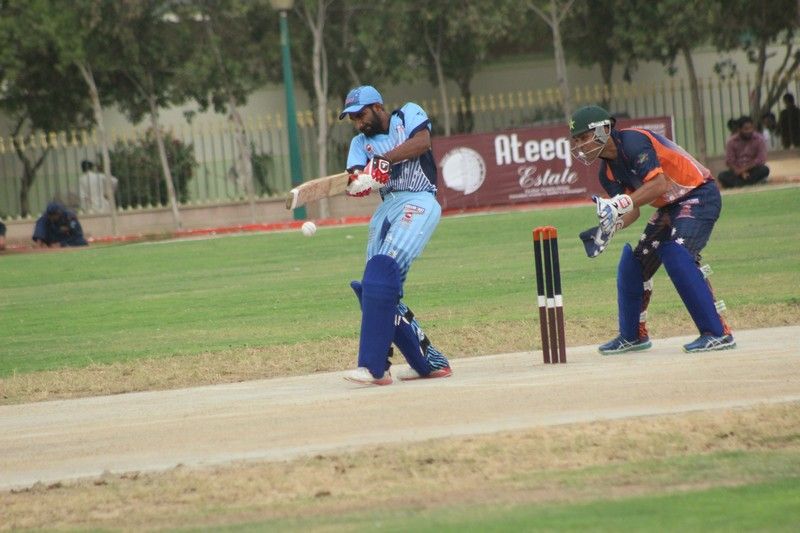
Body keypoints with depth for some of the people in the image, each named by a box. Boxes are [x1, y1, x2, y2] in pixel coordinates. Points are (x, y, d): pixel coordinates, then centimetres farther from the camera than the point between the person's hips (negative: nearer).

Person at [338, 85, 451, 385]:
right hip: (386, 209, 8)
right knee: (375, 286, 1)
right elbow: (355, 183, 2)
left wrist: (382, 161, -18)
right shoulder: (360, 143, 19)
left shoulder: (409, 114, 7)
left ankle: (373, 367, -29)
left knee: (383, 269, -23)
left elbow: (422, 142, -14)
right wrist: (357, 183, -22)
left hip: (418, 202, -8)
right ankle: (429, 362, 11)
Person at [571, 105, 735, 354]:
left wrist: (621, 203, -39)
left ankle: (717, 333, -26)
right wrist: (610, 226, -18)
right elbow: (632, 210, 1)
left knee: (676, 254, -27)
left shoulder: (632, 141, -23)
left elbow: (659, 184, -33)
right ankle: (633, 336, 25)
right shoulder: (608, 171, 4)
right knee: (633, 259, 9)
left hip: (699, 195, -10)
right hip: (670, 208, 10)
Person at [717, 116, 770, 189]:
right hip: (737, 170, 0)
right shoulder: (732, 141, -5)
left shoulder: (759, 139, -7)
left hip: (753, 170, 0)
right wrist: (742, 173, -24)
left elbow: (761, 159, -12)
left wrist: (745, 169, -19)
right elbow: (729, 162, -9)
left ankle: (738, 183, -31)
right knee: (722, 176, -28)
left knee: (765, 169, -32)